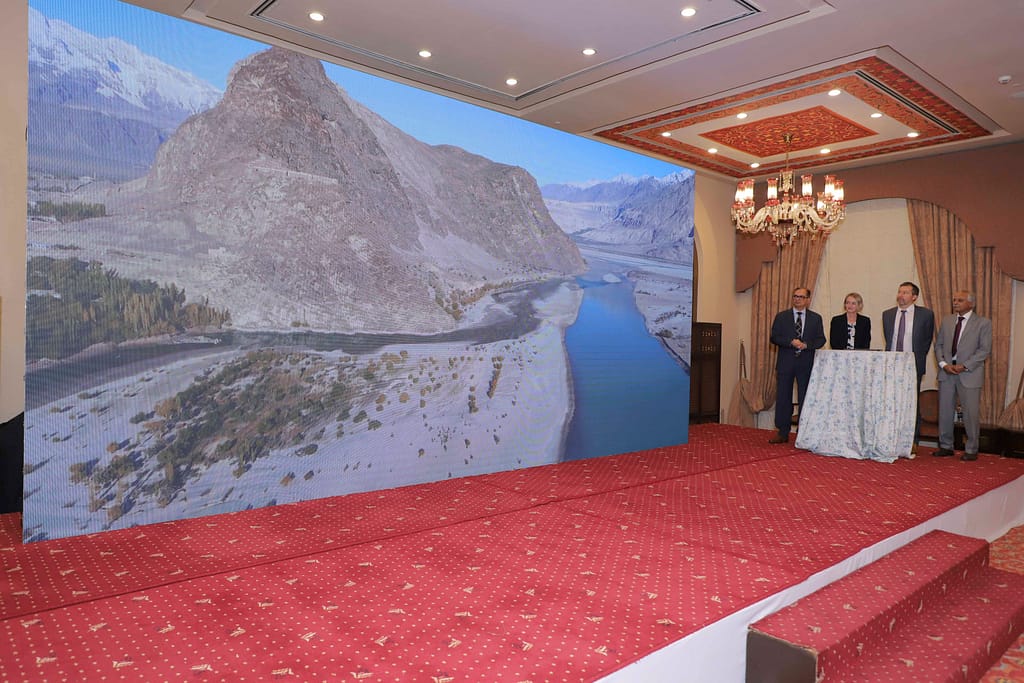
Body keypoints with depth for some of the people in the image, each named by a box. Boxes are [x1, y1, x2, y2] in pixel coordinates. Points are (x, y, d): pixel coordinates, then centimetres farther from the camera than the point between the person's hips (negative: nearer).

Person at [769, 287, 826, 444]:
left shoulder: (816, 318, 8)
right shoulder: (781, 316, 6)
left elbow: (821, 340, 3)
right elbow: (774, 337, -1)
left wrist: (806, 345, -15)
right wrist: (791, 342, -15)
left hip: (806, 364, 0)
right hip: (785, 363, 0)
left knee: (805, 399, 3)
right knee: (783, 398, 1)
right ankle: (783, 433, 8)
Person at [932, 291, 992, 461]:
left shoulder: (983, 323, -1)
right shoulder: (946, 320, 12)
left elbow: (985, 349, -7)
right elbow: (939, 345, 11)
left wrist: (964, 366, -15)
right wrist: (943, 364, -5)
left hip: (969, 374, -4)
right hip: (946, 372, 4)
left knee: (971, 413, 0)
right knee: (945, 411, 8)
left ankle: (971, 450, 12)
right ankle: (946, 446, 18)